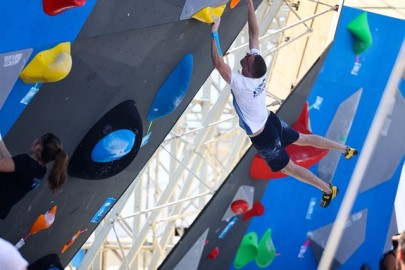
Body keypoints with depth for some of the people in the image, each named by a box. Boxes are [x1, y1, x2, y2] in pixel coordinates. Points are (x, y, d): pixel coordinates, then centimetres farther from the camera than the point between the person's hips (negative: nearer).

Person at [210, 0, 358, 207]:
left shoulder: (241, 84, -38)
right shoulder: (259, 69, -20)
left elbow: (218, 63, -46)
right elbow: (254, 33, -15)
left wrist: (214, 32, -46)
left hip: (262, 137, -7)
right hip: (271, 121, 7)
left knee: (288, 168, 12)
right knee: (304, 138, 28)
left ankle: (328, 189, 21)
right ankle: (346, 150, 37)